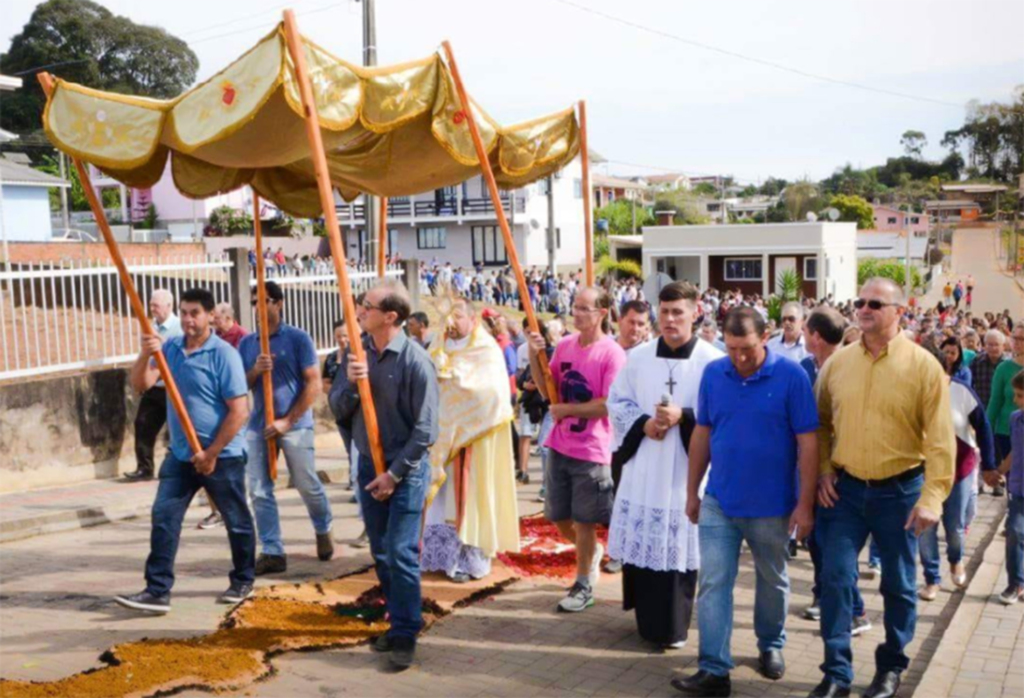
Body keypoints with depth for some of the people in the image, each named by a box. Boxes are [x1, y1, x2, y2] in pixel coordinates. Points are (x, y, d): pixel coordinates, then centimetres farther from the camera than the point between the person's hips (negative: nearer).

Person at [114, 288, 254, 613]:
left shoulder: (224, 354, -15)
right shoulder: (170, 347, 4)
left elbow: (238, 411, -17)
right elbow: (141, 384, -3)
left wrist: (211, 454, -16)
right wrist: (145, 355, -23)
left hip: (222, 455, -5)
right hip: (180, 453, 6)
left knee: (236, 521, 10)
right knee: (163, 518, -1)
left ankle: (243, 581, 28)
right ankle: (157, 591, 2)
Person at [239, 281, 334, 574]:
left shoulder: (298, 338, -5)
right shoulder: (246, 343, 8)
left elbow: (313, 384, -8)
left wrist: (288, 421, -13)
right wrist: (255, 371, -12)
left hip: (294, 424, -4)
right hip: (259, 425, 4)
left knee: (307, 485, 4)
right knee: (260, 491, 0)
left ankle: (323, 531, 31)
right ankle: (272, 552, 8)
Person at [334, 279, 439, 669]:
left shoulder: (415, 360, -16)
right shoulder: (358, 352, 2)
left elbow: (425, 429, -15)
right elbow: (341, 411, 5)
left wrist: (394, 473, -15)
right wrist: (351, 384, -15)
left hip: (406, 467, -6)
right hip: (368, 464, 6)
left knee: (401, 553, -7)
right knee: (380, 553, 12)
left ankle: (406, 635, 3)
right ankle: (399, 622, 26)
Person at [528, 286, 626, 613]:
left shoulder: (612, 353, -15)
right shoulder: (565, 345, 4)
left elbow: (608, 405, -19)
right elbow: (548, 392, 9)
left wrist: (566, 409, -13)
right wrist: (535, 357, -4)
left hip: (591, 450, -6)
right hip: (559, 445, 6)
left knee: (583, 521, 6)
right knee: (558, 517, 15)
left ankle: (584, 586, 23)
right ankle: (592, 551, 43)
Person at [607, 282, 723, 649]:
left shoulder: (712, 361, -7)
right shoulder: (637, 357, 6)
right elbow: (617, 403, 10)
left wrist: (683, 417, -19)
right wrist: (643, 424, -8)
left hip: (686, 468, -3)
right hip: (643, 465, 3)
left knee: (678, 546, 1)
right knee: (640, 542, 8)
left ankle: (673, 626, 15)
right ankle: (646, 617, 25)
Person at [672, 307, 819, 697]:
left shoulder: (791, 375, -12)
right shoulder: (713, 373, -3)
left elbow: (807, 442, -11)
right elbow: (702, 434, 5)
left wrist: (805, 504, -12)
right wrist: (692, 491, 7)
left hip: (772, 505, -2)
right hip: (718, 502, 2)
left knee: (773, 581, 17)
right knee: (713, 584, -1)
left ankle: (770, 646, 39)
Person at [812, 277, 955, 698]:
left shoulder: (923, 366, -8)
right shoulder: (837, 363, 2)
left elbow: (940, 439, -11)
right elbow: (821, 423, 13)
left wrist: (932, 497, -17)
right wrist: (824, 470, 1)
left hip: (899, 490, -2)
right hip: (846, 489, 2)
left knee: (898, 584, 11)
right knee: (836, 577, 0)